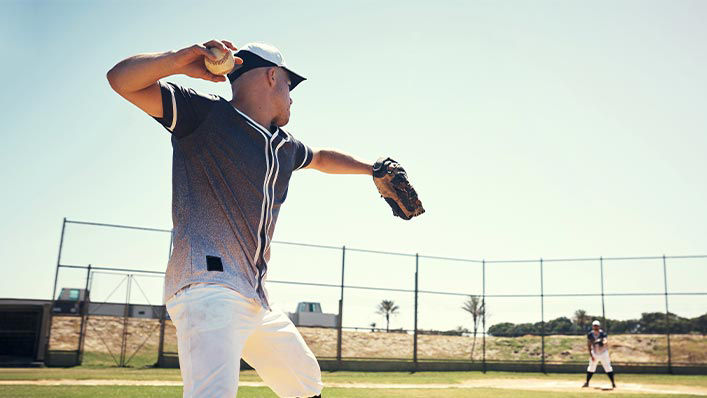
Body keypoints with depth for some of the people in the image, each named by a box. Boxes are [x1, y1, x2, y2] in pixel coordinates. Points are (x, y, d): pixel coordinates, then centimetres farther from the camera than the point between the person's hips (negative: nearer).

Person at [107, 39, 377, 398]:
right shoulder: (206, 114, -3)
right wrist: (181, 59, -28)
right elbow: (122, 79, -10)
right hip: (208, 286, -8)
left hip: (255, 299, 9)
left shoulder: (285, 146, 20)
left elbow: (322, 158, 41)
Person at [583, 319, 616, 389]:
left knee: (608, 368, -4)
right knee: (591, 368, 7)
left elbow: (606, 342, -35)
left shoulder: (602, 333, -19)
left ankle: (613, 383, 4)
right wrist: (591, 355, -7)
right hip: (594, 353, 2)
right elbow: (589, 345, -3)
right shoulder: (590, 334, -11)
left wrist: (605, 342, -59)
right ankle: (587, 382, 15)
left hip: (603, 353, -2)